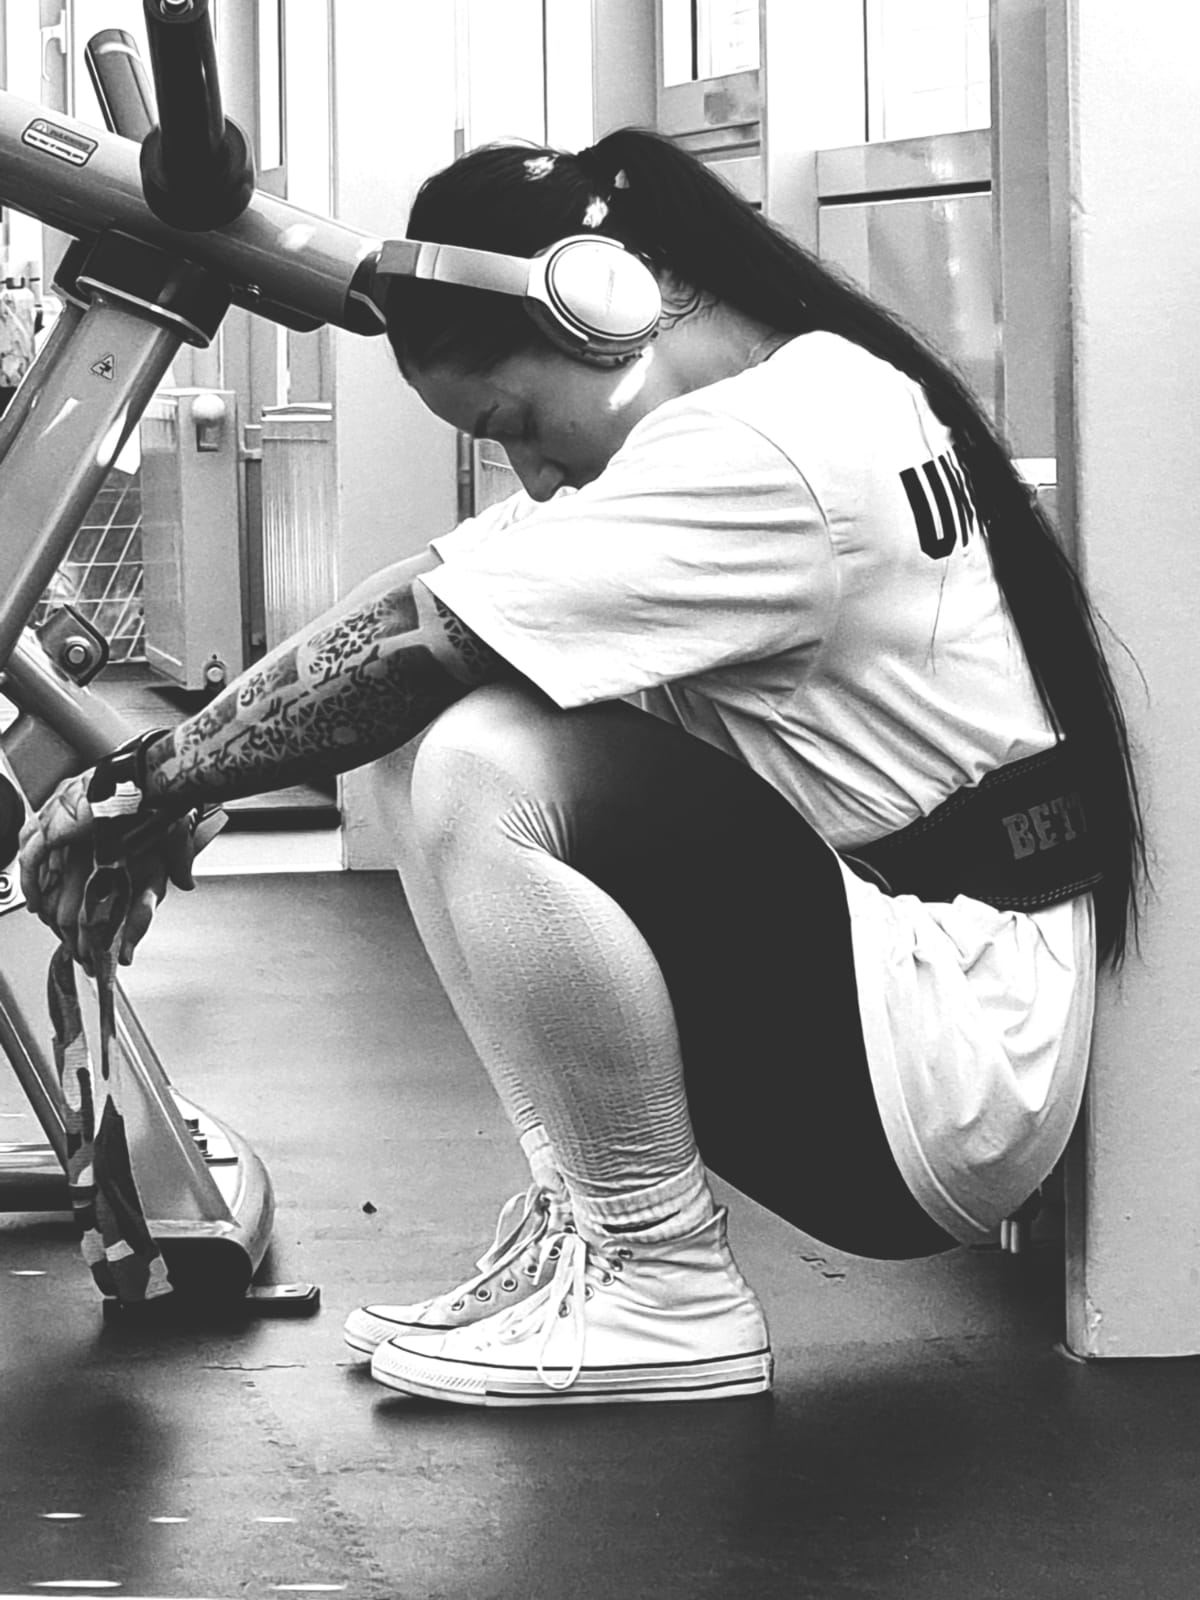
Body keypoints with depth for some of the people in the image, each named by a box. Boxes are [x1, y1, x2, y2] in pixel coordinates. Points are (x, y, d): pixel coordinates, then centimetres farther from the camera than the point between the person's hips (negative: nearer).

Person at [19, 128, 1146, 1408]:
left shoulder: (767, 457, -21)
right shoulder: (816, 385, 9)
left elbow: (411, 637, -22)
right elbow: (438, 596, 9)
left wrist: (150, 778, -10)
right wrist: (179, 787, 0)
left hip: (946, 1087, -10)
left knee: (480, 770, -24)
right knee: (438, 722, 7)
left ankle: (662, 1289, -9)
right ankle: (584, 1213, 8)